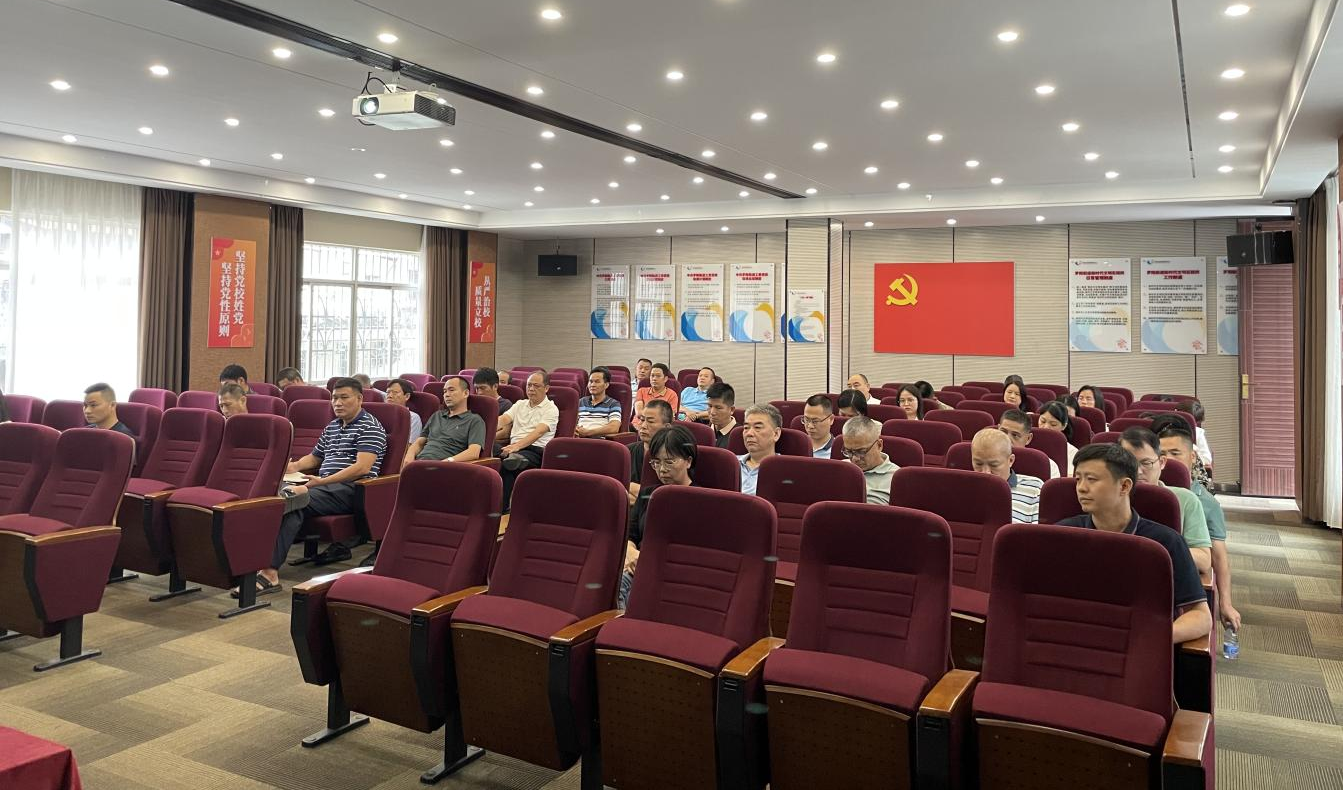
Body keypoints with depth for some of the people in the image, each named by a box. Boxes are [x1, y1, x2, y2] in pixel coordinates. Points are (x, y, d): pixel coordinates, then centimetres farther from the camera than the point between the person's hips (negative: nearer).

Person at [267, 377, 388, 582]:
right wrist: (295, 466, 13)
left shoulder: (370, 427, -1)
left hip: (350, 488, -7)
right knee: (285, 495, -24)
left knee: (295, 502, -31)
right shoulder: (331, 427, 27)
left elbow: (362, 467, -15)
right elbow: (314, 457, 38)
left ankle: (270, 571, -38)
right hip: (325, 486, 7)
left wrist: (322, 481, -21)